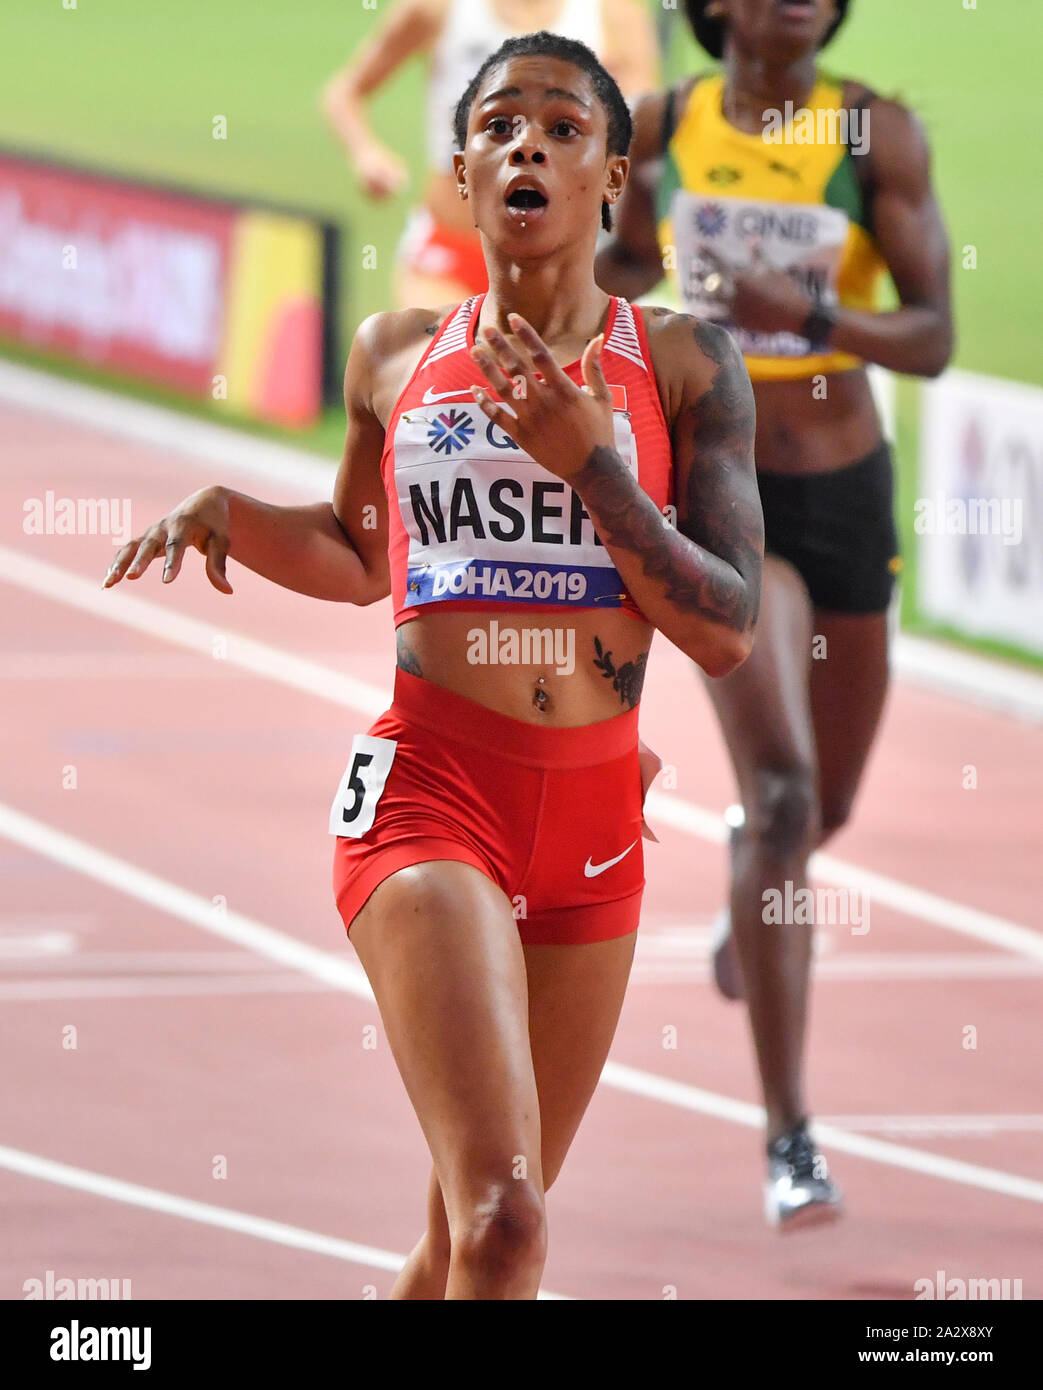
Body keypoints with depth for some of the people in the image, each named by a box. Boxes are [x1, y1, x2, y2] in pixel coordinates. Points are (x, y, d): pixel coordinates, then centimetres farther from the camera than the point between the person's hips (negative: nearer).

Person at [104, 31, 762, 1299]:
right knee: (502, 1226, -22)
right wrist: (223, 514, 6)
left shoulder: (679, 365, 3)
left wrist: (588, 462, -13)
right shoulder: (394, 357, 8)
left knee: (469, 1235, 11)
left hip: (593, 815, 2)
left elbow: (729, 630, -3)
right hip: (428, 795, -2)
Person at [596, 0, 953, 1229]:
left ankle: (750, 876, 61)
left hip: (848, 493, 2)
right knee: (782, 792, -18)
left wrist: (812, 318, -29)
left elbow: (932, 339, -13)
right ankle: (790, 1141, -14)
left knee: (824, 806, 20)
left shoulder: (876, 136, -7)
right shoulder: (662, 127, -3)